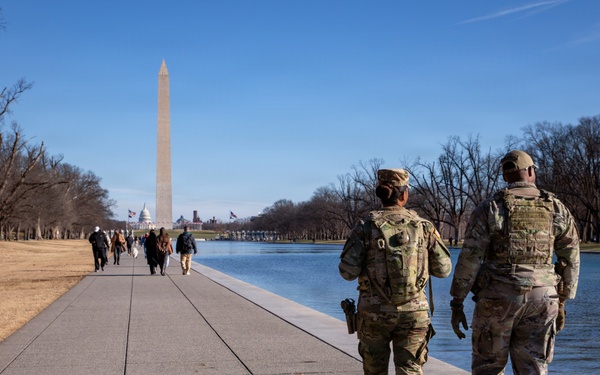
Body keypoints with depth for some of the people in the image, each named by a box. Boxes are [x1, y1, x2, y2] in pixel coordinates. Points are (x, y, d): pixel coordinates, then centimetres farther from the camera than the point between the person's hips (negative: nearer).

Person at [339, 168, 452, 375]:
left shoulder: (366, 227, -5)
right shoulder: (424, 227, -1)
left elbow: (348, 271, -8)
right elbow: (443, 269, 5)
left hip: (374, 312, 0)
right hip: (413, 312, 0)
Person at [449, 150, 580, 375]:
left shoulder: (490, 208, -5)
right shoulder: (556, 209, 5)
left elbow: (469, 259, -9)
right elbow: (571, 261, 8)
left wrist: (456, 305, -3)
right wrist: (561, 303, 17)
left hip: (497, 298, -2)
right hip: (541, 298, 3)